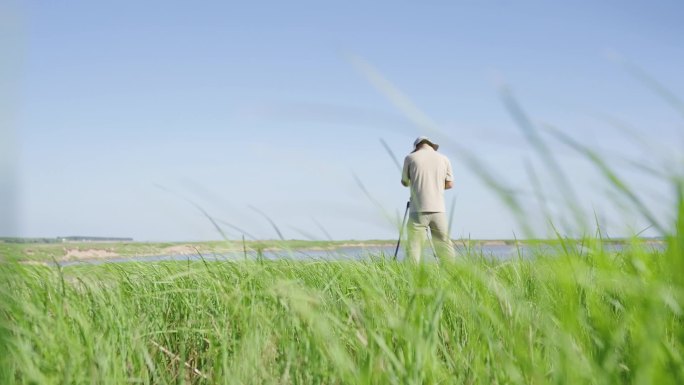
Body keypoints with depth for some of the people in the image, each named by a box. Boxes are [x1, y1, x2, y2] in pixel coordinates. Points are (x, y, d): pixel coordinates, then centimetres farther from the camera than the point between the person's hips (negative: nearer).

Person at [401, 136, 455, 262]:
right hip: (438, 209, 2)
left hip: (418, 210, -2)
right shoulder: (443, 159, 9)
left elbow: (405, 182, 15)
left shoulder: (410, 158, 4)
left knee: (414, 246, -4)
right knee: (444, 245, 6)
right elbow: (449, 184, 12)